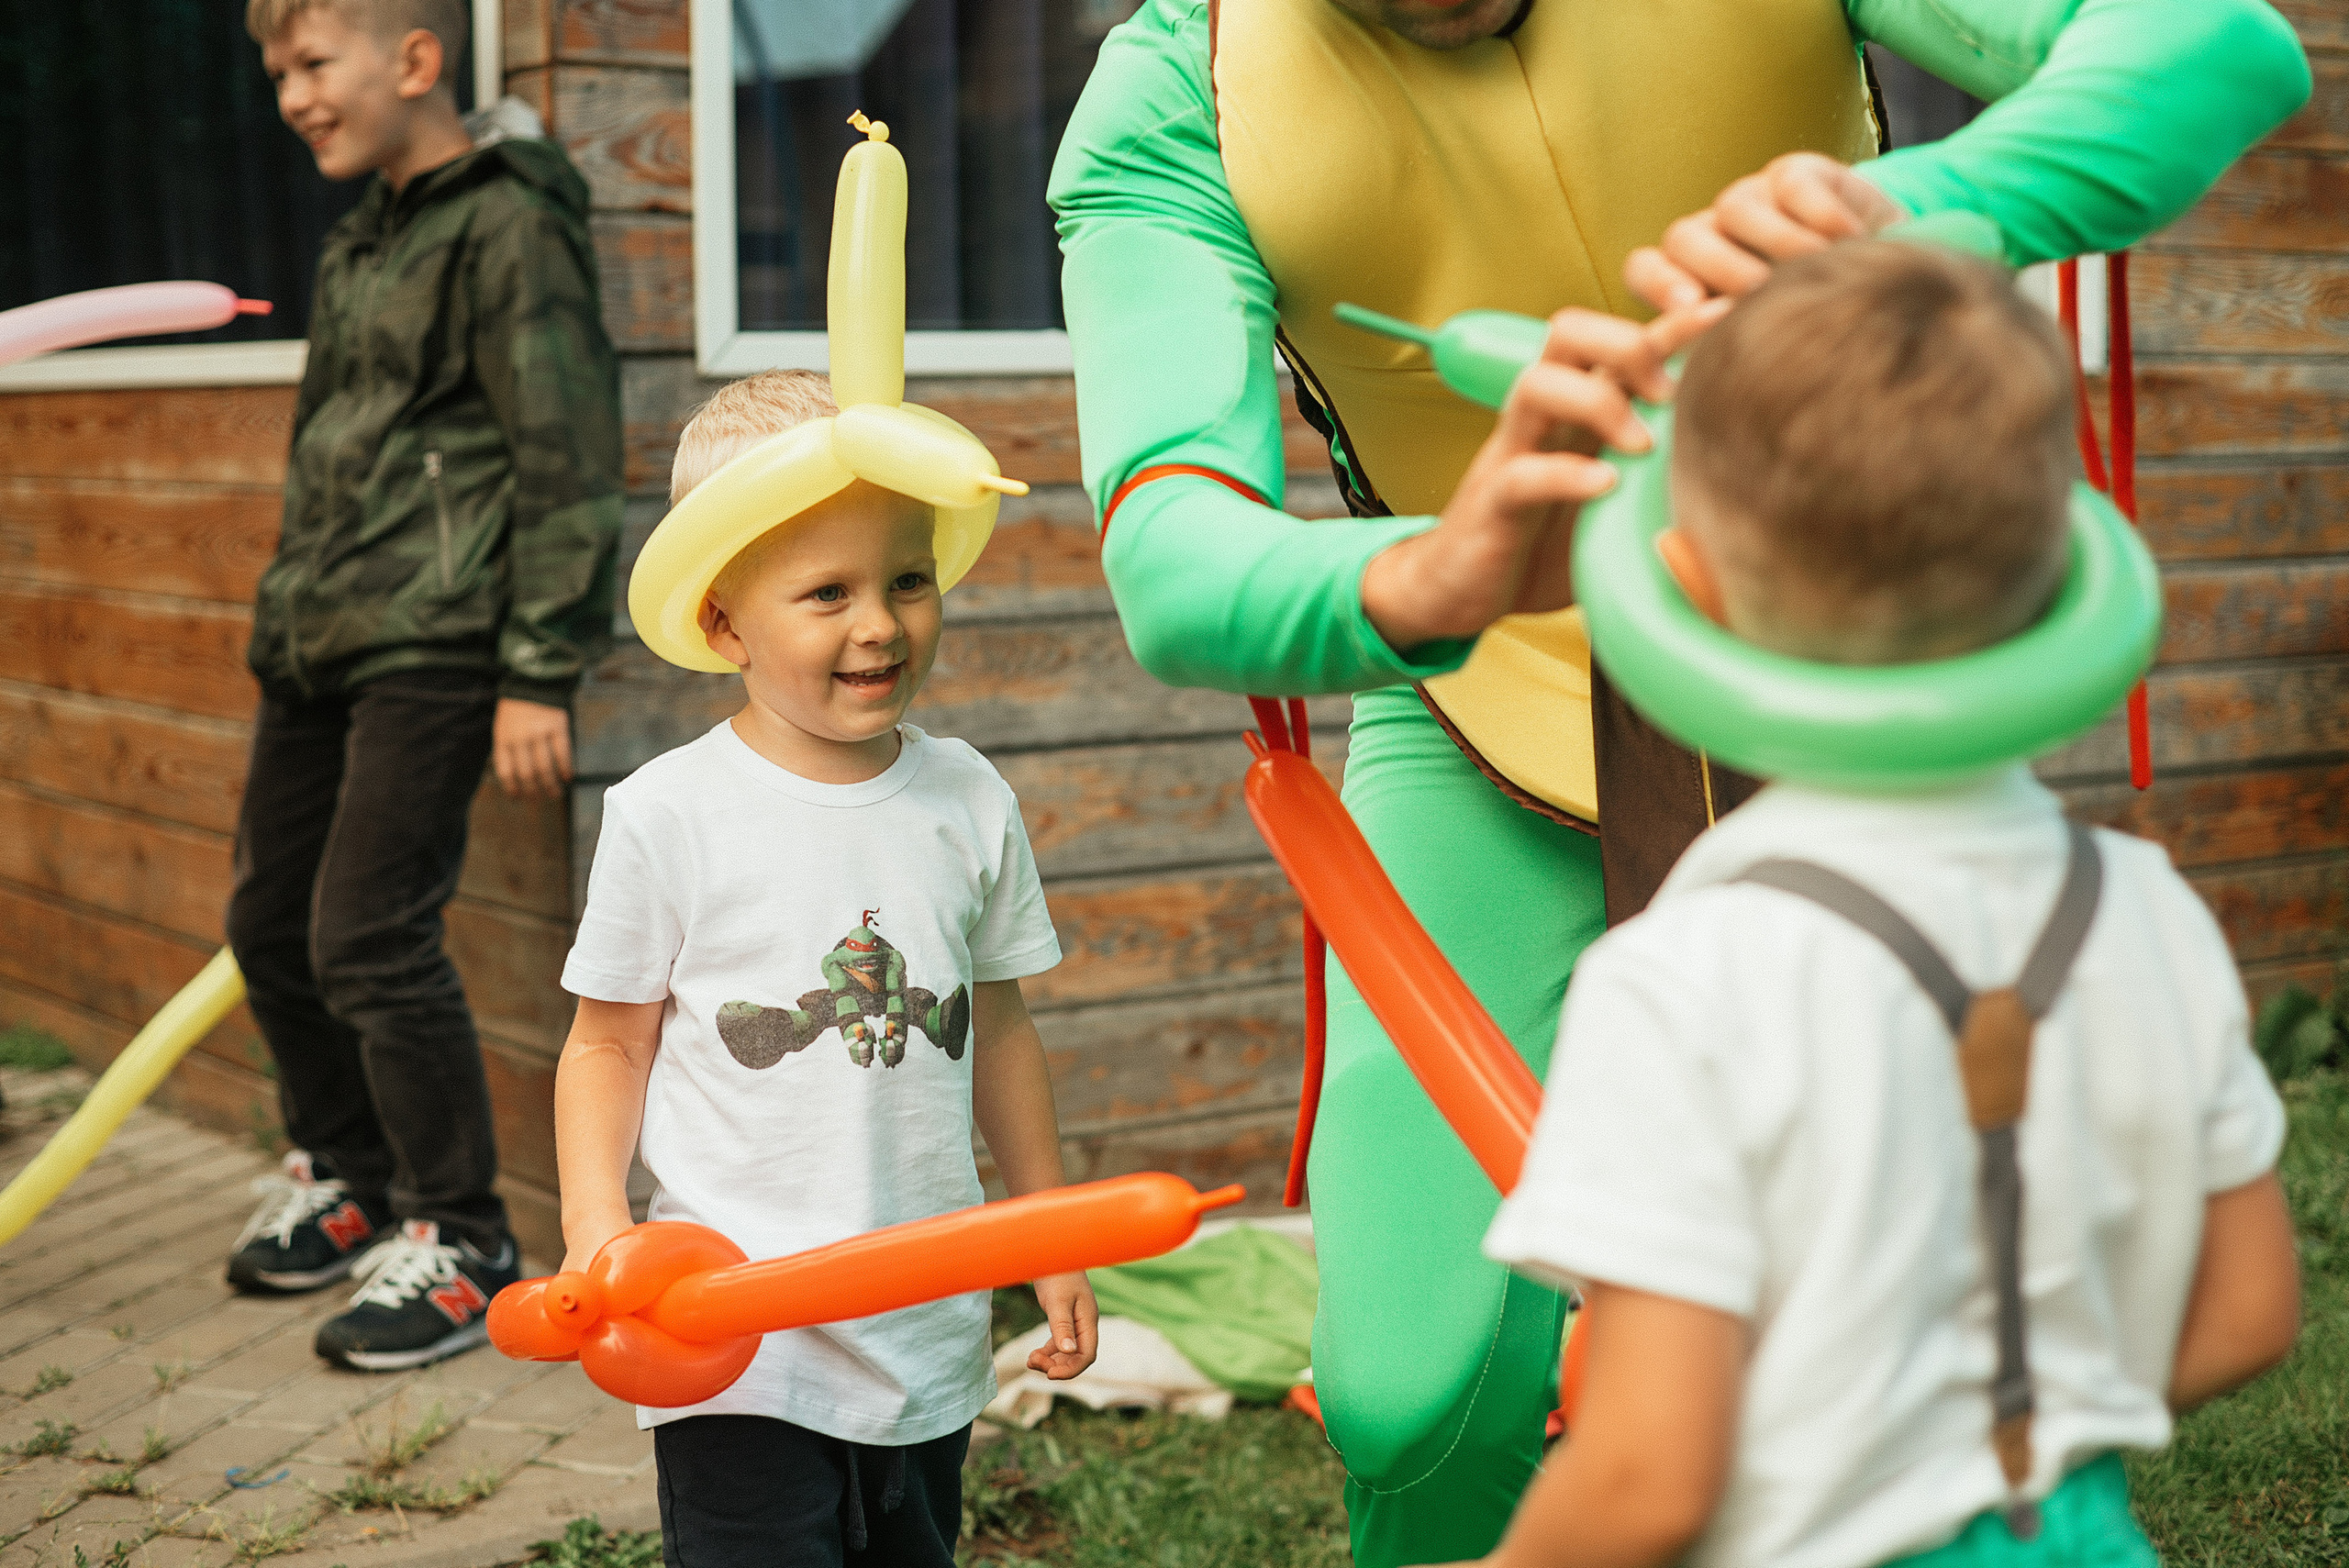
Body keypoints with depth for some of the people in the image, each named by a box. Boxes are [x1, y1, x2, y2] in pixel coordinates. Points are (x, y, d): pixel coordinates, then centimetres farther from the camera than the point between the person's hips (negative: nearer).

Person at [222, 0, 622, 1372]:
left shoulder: (508, 228, -10)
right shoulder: (360, 245, 17)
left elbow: (568, 462, -13)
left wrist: (541, 674, -16)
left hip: (432, 653, -9)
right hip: (317, 645, 9)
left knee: (371, 936, -11)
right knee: (270, 921, 12)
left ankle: (462, 1242, 4)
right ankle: (346, 1179, 32)